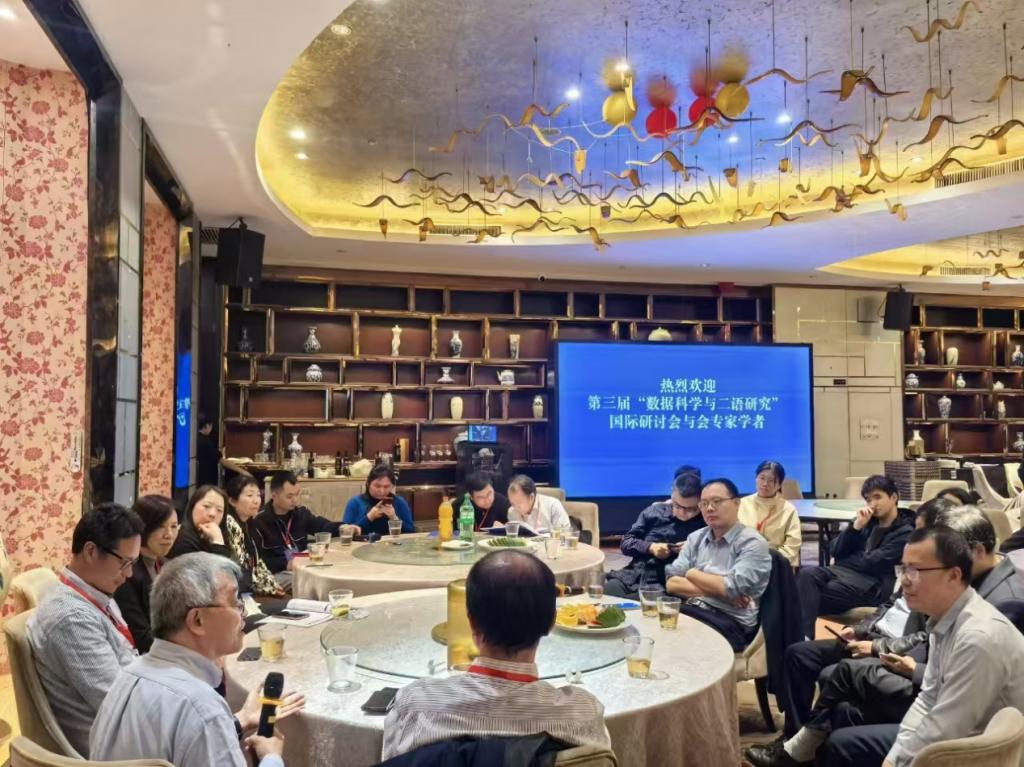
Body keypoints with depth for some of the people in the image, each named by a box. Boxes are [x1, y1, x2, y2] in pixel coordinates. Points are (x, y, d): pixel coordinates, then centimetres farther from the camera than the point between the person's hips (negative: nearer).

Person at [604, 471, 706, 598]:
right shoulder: (654, 511, 10)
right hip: (631, 577, 4)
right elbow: (626, 543, 12)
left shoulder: (705, 524, 0)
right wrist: (650, 547, -4)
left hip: (663, 586, -4)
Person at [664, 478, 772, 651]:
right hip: (691, 610, 5)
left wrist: (692, 574, 0)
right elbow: (672, 583, 4)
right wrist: (716, 591, -8)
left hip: (731, 620, -5)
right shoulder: (695, 538, 14)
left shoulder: (752, 543, -3)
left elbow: (732, 589, -15)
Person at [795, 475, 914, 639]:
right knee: (806, 574, -29)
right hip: (843, 571, 6)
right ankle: (803, 636, -41)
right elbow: (836, 551, 11)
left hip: (871, 583, -6)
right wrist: (856, 526, 0)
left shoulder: (905, 532, 2)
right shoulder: (868, 521, 21)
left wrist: (845, 560, 5)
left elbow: (873, 563, -9)